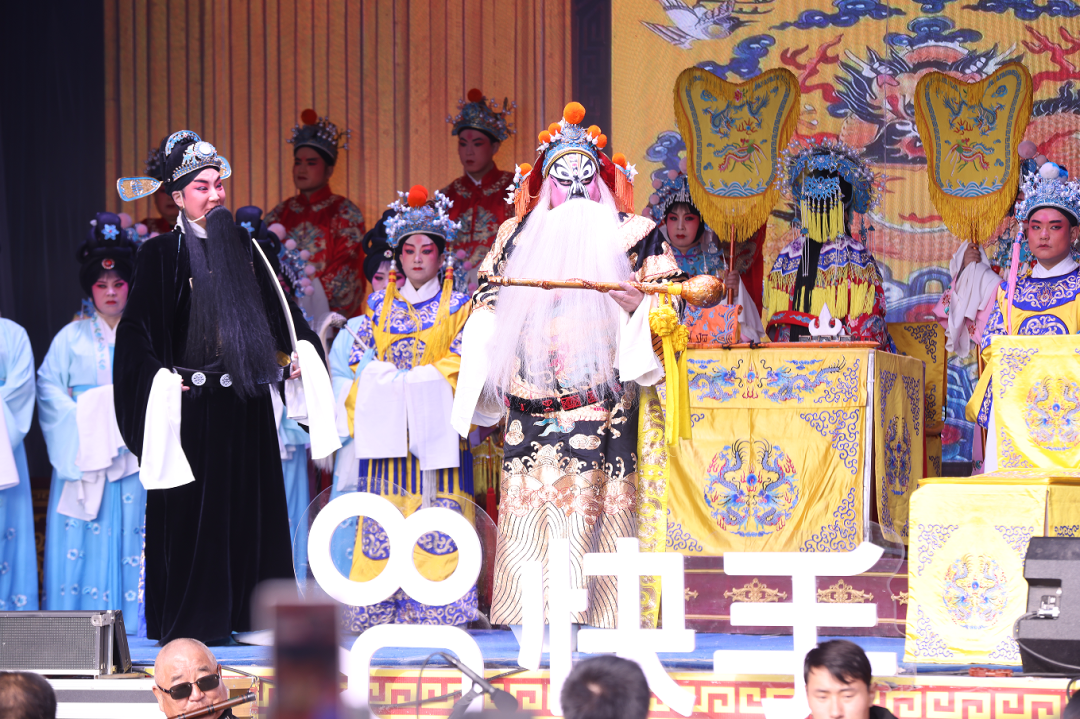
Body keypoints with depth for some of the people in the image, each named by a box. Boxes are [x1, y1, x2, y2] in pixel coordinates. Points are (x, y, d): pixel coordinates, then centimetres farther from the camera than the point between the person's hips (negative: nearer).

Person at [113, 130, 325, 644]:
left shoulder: (245, 249, 13)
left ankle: (246, 614, 9)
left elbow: (279, 311, 18)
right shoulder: (161, 254, -2)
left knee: (250, 506, 5)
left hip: (246, 405, 5)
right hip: (192, 404, -5)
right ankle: (186, 623, 0)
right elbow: (138, 328, -6)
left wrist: (298, 351, 1)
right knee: (191, 513, -4)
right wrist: (159, 380, -19)